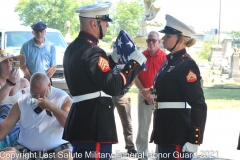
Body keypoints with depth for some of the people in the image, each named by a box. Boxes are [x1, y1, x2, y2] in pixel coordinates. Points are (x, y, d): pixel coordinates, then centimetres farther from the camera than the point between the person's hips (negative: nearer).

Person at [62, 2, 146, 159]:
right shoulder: (91, 51, -18)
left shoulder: (73, 48, 14)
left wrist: (114, 58, 16)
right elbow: (112, 86, -24)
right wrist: (134, 63, -15)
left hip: (80, 121, 10)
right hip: (94, 124, -10)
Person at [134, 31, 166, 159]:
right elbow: (135, 77, 1)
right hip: (143, 95, 2)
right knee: (142, 126, 5)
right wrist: (145, 92, -10)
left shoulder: (165, 57, -4)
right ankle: (142, 154, 11)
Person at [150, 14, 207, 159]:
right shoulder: (170, 62, 14)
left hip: (178, 135, -9)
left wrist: (194, 140, -21)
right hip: (166, 132, 9)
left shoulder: (186, 65, -14)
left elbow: (199, 106, -18)